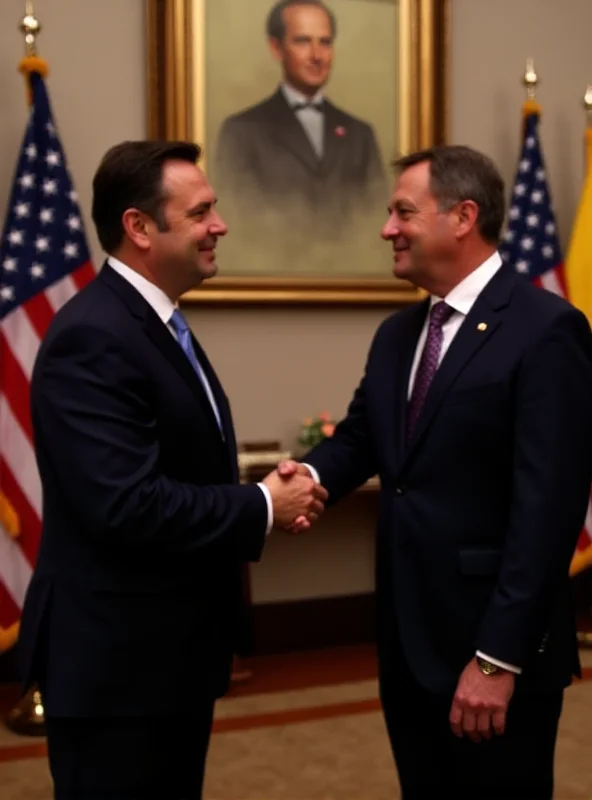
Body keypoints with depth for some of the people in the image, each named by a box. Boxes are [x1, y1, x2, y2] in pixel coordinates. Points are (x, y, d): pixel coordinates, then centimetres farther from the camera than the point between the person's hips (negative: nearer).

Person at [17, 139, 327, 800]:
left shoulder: (157, 323, 11)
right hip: (117, 659, -10)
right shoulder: (92, 339, -21)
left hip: (171, 649, 10)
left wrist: (264, 500, -3)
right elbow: (128, 505, -30)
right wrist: (262, 508, -18)